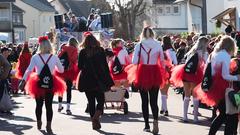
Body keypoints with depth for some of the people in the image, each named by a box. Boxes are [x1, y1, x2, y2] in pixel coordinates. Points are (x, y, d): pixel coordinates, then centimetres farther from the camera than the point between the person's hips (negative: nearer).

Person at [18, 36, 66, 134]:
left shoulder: (35, 57, -8)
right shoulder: (54, 57, -5)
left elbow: (29, 70, -11)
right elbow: (61, 70, 4)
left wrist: (23, 81, -6)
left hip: (38, 83, 0)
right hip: (50, 84, 0)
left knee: (39, 104, 16)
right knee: (49, 105, 3)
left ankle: (39, 123, 28)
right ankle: (48, 126, 0)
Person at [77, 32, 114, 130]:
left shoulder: (83, 52, -3)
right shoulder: (100, 50, -1)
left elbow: (79, 67, 0)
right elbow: (105, 65, -1)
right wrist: (108, 80, 4)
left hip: (87, 79, 0)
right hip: (99, 78, 0)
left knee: (91, 101, 9)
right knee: (100, 100, 7)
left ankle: (94, 122, 7)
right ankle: (96, 116, -17)